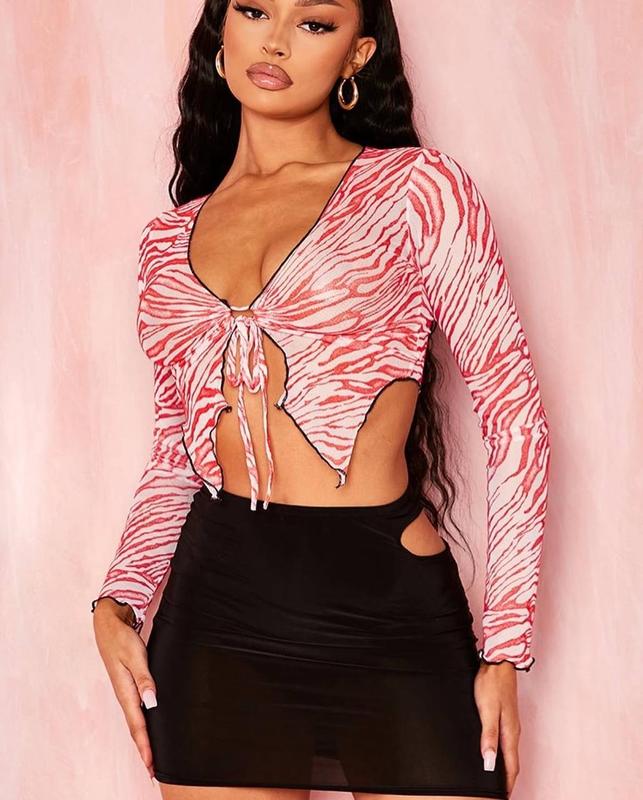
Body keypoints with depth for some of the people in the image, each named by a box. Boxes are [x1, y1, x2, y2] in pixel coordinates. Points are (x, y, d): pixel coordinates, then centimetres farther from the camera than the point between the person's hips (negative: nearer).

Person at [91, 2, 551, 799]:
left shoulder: (416, 187, -1)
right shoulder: (170, 238, 11)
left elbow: (513, 411, -2)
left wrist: (505, 645, -5)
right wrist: (116, 602, 0)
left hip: (391, 613, -3)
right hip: (220, 613, 3)